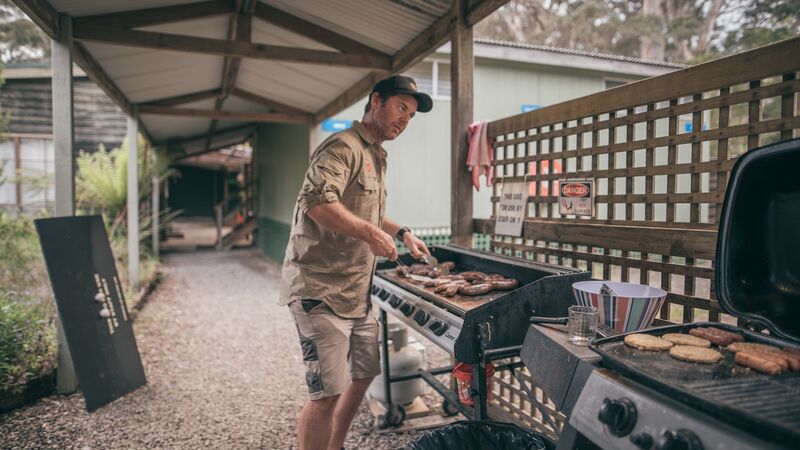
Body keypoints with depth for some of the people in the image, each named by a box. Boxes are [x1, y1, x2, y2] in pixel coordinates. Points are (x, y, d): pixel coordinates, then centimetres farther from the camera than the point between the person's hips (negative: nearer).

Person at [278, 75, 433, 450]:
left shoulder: (376, 156, 19)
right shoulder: (343, 146, -13)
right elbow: (316, 201, -31)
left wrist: (401, 233, 19)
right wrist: (370, 232, -29)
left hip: (357, 293, 10)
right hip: (321, 291, -10)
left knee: (363, 374, 20)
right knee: (328, 394, -6)